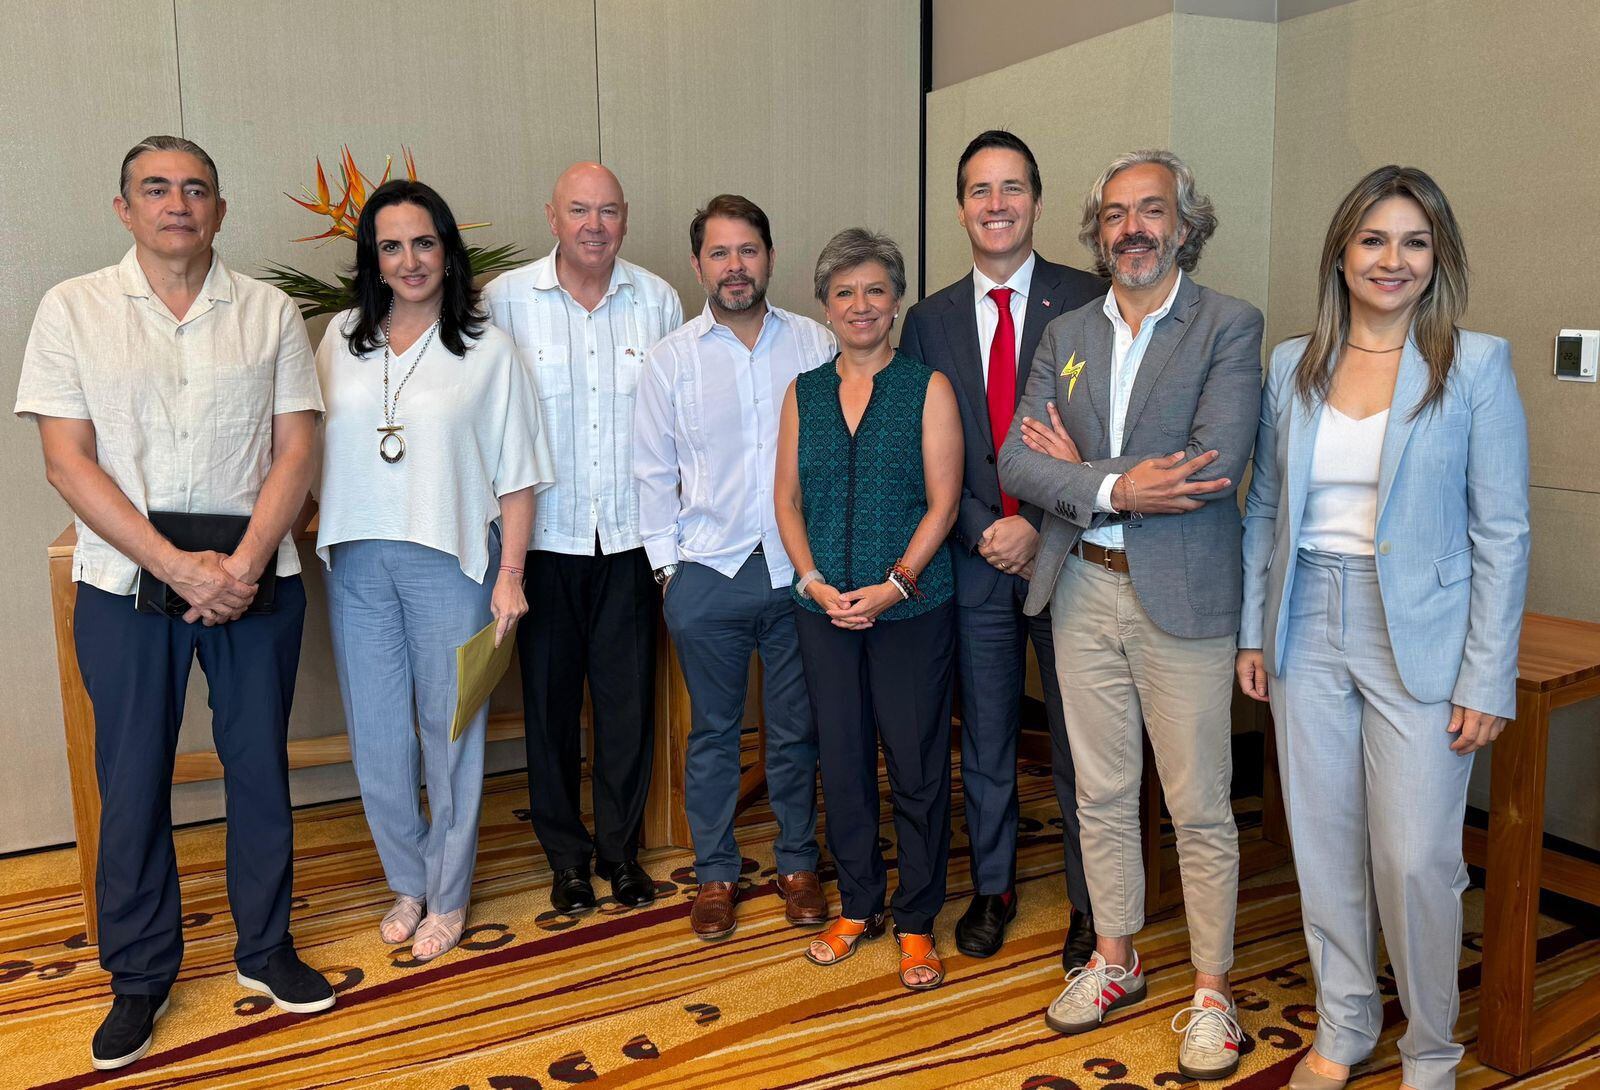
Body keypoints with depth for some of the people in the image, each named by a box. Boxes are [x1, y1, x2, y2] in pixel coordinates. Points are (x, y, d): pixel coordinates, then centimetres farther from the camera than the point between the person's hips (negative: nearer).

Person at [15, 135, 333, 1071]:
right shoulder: (74, 309, 2)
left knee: (260, 765, 9)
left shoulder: (270, 311, 5)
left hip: (256, 577, 1)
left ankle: (265, 946, 27)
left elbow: (295, 448, 1)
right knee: (133, 780, 7)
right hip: (127, 581, -1)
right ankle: (140, 976, 24)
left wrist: (246, 562, -13)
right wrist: (177, 566, -14)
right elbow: (69, 462, -4)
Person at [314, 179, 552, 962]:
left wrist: (510, 574, -9)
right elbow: (312, 447, 13)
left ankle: (448, 895, 24)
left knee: (450, 730, 6)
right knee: (375, 735, 10)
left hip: (450, 559, -3)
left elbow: (517, 476, -4)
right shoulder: (342, 339, 8)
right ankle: (406, 881, 32)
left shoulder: (487, 350, -2)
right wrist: (321, 519, 5)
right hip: (356, 560, 3)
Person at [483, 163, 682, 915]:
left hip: (630, 535, 1)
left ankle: (620, 847, 26)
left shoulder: (658, 300, 4)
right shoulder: (506, 300, -1)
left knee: (628, 698, 8)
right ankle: (566, 856, 26)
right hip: (544, 535, -1)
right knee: (549, 698, 9)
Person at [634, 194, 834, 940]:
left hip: (800, 570, 0)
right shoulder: (669, 359, 2)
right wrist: (667, 567, 1)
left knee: (796, 730, 11)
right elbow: (654, 473, 5)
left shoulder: (815, 346, 1)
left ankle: (797, 865, 29)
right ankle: (715, 874, 27)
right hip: (707, 572, 0)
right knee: (712, 732, 12)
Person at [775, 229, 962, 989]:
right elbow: (788, 498, 8)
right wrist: (815, 583, -6)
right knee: (841, 760, 10)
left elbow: (942, 501, -5)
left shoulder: (928, 388, 0)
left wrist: (894, 585, -15)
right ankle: (858, 906, 28)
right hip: (823, 606, 3)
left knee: (916, 763, 3)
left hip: (911, 606, -3)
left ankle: (916, 922, 19)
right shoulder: (804, 392, 10)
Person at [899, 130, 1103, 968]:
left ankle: (1090, 902, 25)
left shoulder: (1088, 300, -3)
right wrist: (982, 530, -9)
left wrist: (1041, 526, -15)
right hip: (975, 559, 3)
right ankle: (991, 889, 32)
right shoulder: (930, 319, 7)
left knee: (1079, 744, 8)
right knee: (985, 743, 14)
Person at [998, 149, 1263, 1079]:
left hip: (1182, 598, -4)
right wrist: (1114, 488, -18)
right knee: (1102, 796, 16)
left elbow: (1219, 465, -19)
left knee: (1200, 808, 6)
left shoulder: (1230, 325, -5)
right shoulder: (1066, 335, 9)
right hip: (1083, 591, 5)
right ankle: (1115, 960, 34)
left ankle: (1212, 991, 25)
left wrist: (1079, 470, -10)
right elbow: (1016, 462, -1)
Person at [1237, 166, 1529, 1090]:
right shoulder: (1293, 366, 6)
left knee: (1417, 859, 0)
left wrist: (1488, 679, -10)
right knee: (1324, 844, 12)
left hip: (1418, 641, -3)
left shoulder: (1476, 365, -5)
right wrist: (1253, 630, 6)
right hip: (1309, 632, 4)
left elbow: (1502, 534, -6)